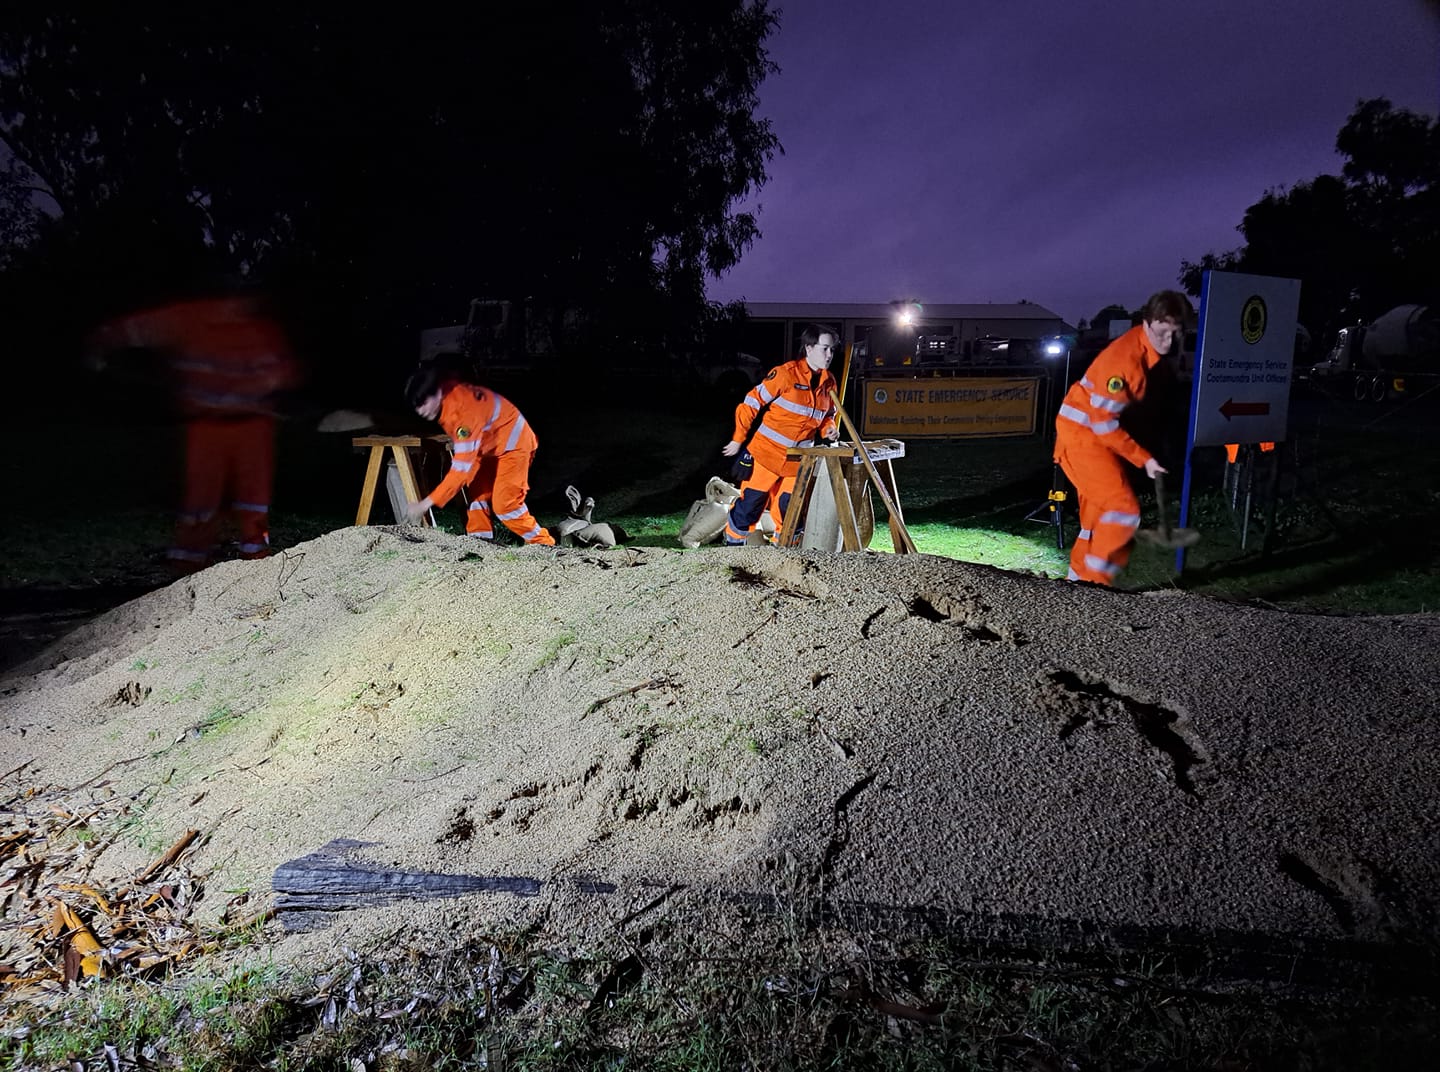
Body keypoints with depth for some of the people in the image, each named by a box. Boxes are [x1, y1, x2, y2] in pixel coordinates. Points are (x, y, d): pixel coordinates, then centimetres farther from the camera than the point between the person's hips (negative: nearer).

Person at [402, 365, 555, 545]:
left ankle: (545, 546, -3)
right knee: (477, 493, 1)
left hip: (513, 443, -9)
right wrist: (455, 441, 2)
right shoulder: (447, 391, -13)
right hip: (489, 443, 9)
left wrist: (428, 502, -35)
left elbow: (462, 469, -37)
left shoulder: (466, 411, -37)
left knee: (505, 503, -15)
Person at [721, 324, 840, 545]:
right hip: (767, 452, -5)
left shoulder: (829, 382, 5)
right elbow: (752, 403, -12)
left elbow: (827, 415, 21)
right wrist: (738, 440, -10)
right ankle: (733, 542, 23)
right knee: (750, 504, 3)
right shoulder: (786, 373, -15)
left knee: (788, 509, 9)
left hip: (797, 460, 5)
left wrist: (829, 428, -2)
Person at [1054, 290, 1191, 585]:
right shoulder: (1124, 358, -27)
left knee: (1099, 513, 15)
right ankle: (1093, 583, -7)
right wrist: (1144, 459, -19)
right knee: (1123, 509, -14)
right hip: (1083, 432, -10)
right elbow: (1104, 423, -25)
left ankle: (1079, 579, 26)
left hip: (1101, 432, 10)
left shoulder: (1150, 349, 2)